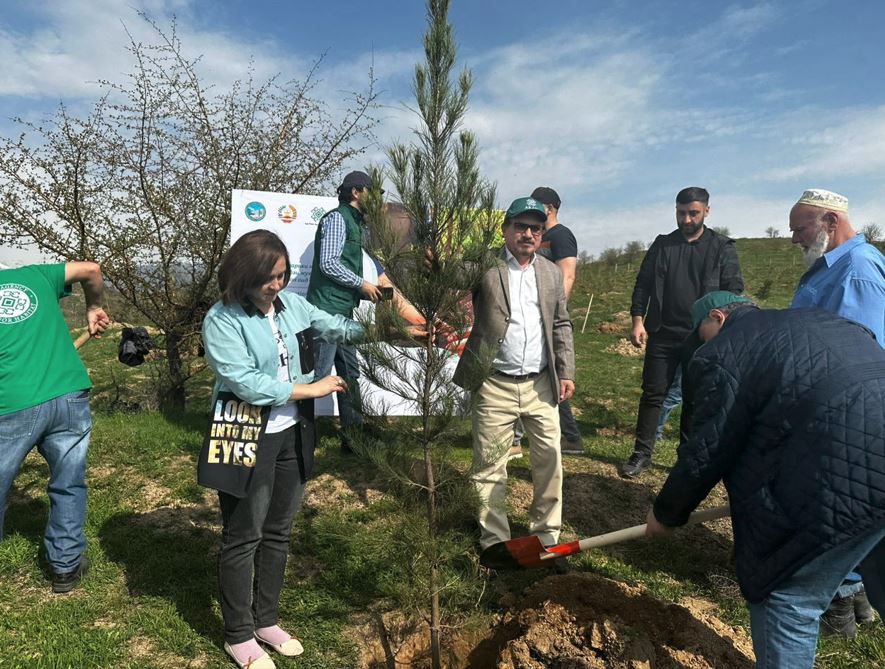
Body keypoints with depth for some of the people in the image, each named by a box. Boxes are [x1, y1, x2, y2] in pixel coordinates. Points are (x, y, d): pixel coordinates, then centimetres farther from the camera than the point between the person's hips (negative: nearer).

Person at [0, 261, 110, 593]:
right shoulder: (34, 275, 13)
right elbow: (92, 270, 11)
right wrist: (94, 308, 25)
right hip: (70, 395, 2)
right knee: (68, 486, 14)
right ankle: (66, 565, 23)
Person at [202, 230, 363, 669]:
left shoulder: (290, 303, 3)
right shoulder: (222, 320, -16)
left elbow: (335, 327, 7)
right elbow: (246, 383, -24)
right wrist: (311, 390, -18)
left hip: (293, 435, 6)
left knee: (278, 532, 18)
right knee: (243, 538, 10)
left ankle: (267, 620, 37)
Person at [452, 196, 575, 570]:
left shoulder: (551, 273, 11)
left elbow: (561, 326, 14)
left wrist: (566, 372, 9)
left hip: (541, 384, 4)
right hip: (495, 385, -3)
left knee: (550, 463, 8)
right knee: (489, 467, 5)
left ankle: (547, 537, 26)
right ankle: (494, 542, 21)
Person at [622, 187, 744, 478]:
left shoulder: (722, 247, 3)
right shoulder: (662, 244, 8)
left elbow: (733, 290, -1)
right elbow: (643, 284, 7)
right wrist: (638, 320, -5)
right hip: (662, 334, 1)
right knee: (653, 394, 3)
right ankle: (642, 453, 11)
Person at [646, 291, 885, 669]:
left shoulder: (721, 353, -1)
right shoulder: (818, 321, 24)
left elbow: (707, 452, -1)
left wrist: (667, 513, 15)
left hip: (848, 476, -9)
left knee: (784, 595, 8)